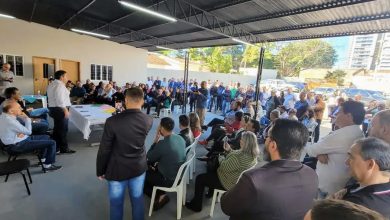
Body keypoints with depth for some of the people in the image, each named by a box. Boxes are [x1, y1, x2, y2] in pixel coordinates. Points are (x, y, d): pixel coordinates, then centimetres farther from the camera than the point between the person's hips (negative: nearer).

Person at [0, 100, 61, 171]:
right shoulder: (10, 121, -28)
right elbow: (28, 131, -20)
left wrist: (22, 133, -7)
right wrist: (27, 118, -11)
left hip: (17, 140, 11)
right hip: (19, 145, -10)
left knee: (46, 137, 23)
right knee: (52, 143, -13)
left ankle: (43, 159, 27)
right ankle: (47, 164, 1)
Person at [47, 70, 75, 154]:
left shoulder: (51, 85, 16)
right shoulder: (60, 85, -16)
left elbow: (53, 97, 18)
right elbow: (60, 99, -24)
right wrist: (65, 110, -24)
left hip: (53, 108, 10)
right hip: (60, 109, -10)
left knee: (57, 128, 17)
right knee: (63, 129, -3)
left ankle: (55, 147, 26)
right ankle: (64, 148, 4)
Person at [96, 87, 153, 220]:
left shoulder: (112, 121, -23)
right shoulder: (148, 121, -13)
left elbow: (104, 150, -13)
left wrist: (100, 170, 2)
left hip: (117, 169, -2)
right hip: (139, 167, 3)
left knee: (116, 204, 18)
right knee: (137, 200, 21)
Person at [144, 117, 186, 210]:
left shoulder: (162, 143, -28)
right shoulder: (180, 138, -5)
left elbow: (149, 157, -10)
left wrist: (156, 138, -11)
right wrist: (158, 162, 10)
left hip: (169, 179, -7)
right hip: (179, 174, 7)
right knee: (150, 169, 24)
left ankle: (159, 196, 10)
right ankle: (160, 194, 22)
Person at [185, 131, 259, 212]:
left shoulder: (241, 157, -37)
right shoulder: (253, 154, -7)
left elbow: (224, 167, -25)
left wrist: (221, 160, -6)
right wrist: (229, 150, -5)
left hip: (230, 183, -9)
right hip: (238, 181, 10)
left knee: (200, 179, 2)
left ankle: (196, 206, 18)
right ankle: (211, 192, 44)